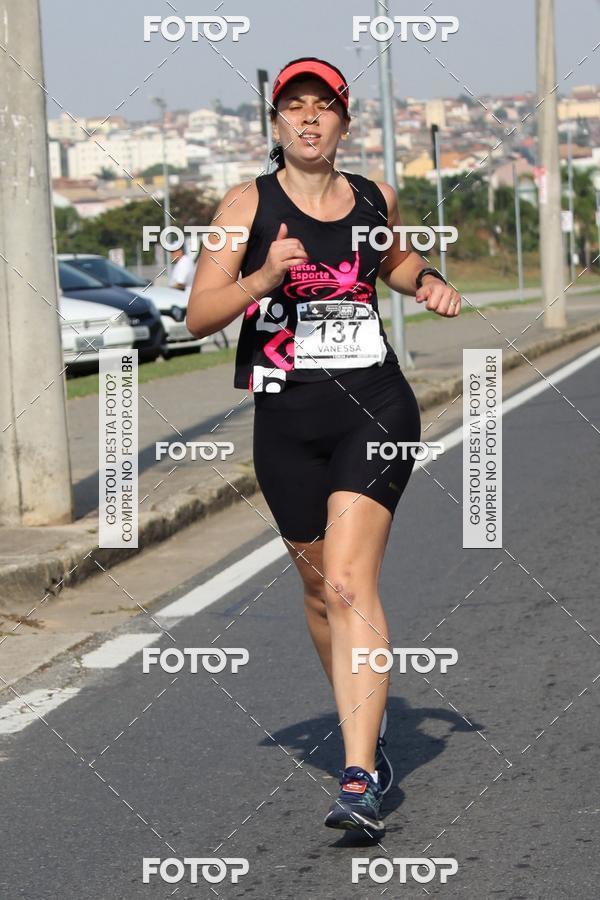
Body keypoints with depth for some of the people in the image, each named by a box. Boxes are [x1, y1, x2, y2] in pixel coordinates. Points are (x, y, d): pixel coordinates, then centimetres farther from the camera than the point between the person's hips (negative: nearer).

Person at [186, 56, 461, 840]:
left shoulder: (376, 200, 7)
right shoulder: (249, 205, -1)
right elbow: (199, 316, -6)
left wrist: (426, 281, 9)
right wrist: (262, 279, -23)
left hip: (376, 406, -1)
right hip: (288, 417, 1)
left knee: (349, 581, -16)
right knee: (320, 588, 13)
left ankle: (360, 781, -22)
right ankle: (365, 720, 40)